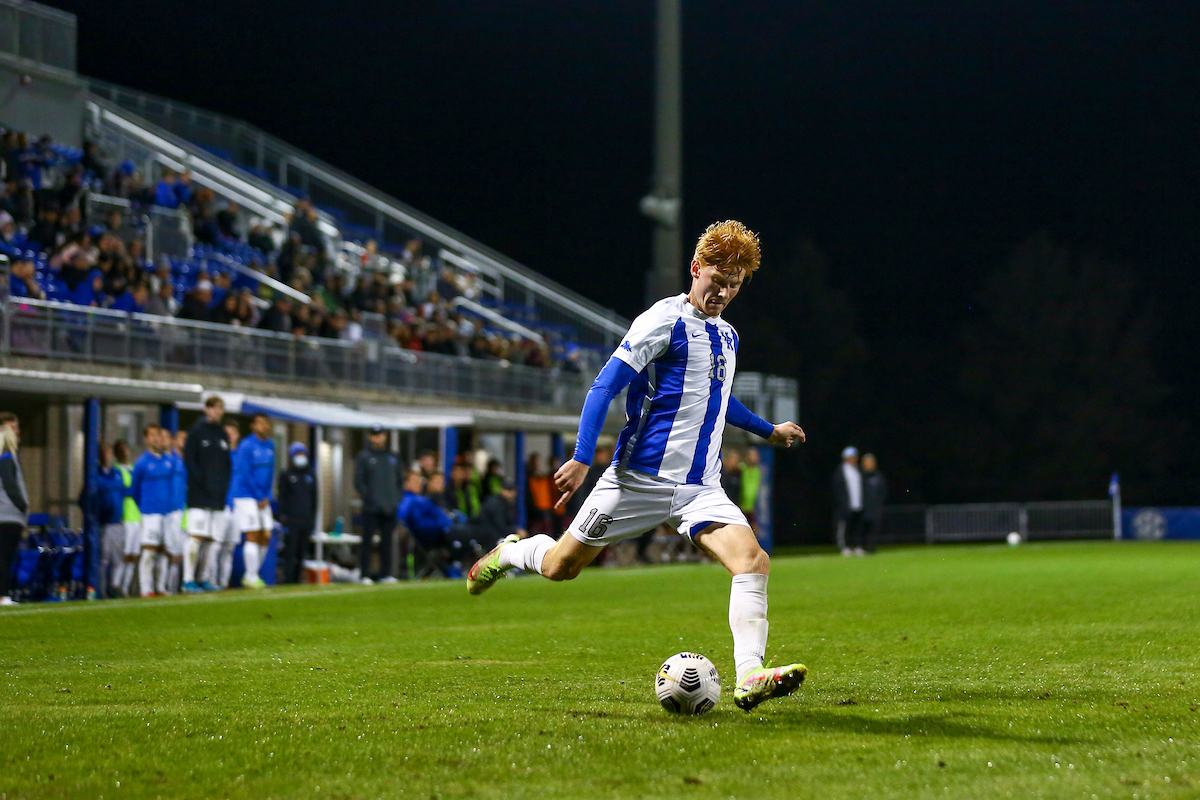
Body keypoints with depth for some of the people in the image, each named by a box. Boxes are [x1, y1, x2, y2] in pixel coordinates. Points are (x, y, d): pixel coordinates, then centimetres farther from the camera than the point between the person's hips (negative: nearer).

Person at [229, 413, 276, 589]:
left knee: (265, 538, 5)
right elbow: (245, 474, -12)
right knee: (253, 537, -8)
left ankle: (251, 576, 13)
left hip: (263, 500, 7)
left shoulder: (270, 446, 12)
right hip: (246, 497, -7)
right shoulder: (246, 446, -10)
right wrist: (259, 498, -9)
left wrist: (267, 497, 5)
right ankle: (252, 577, -2)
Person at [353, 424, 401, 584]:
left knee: (387, 540, 6)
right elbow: (358, 481, -3)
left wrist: (397, 499, 7)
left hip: (390, 508, 4)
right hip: (371, 509, -4)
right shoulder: (364, 457, 2)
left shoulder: (393, 457, 16)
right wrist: (368, 497, -15)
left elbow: (398, 480, 20)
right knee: (367, 540, -5)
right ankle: (365, 575, -3)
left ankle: (386, 573, 11)